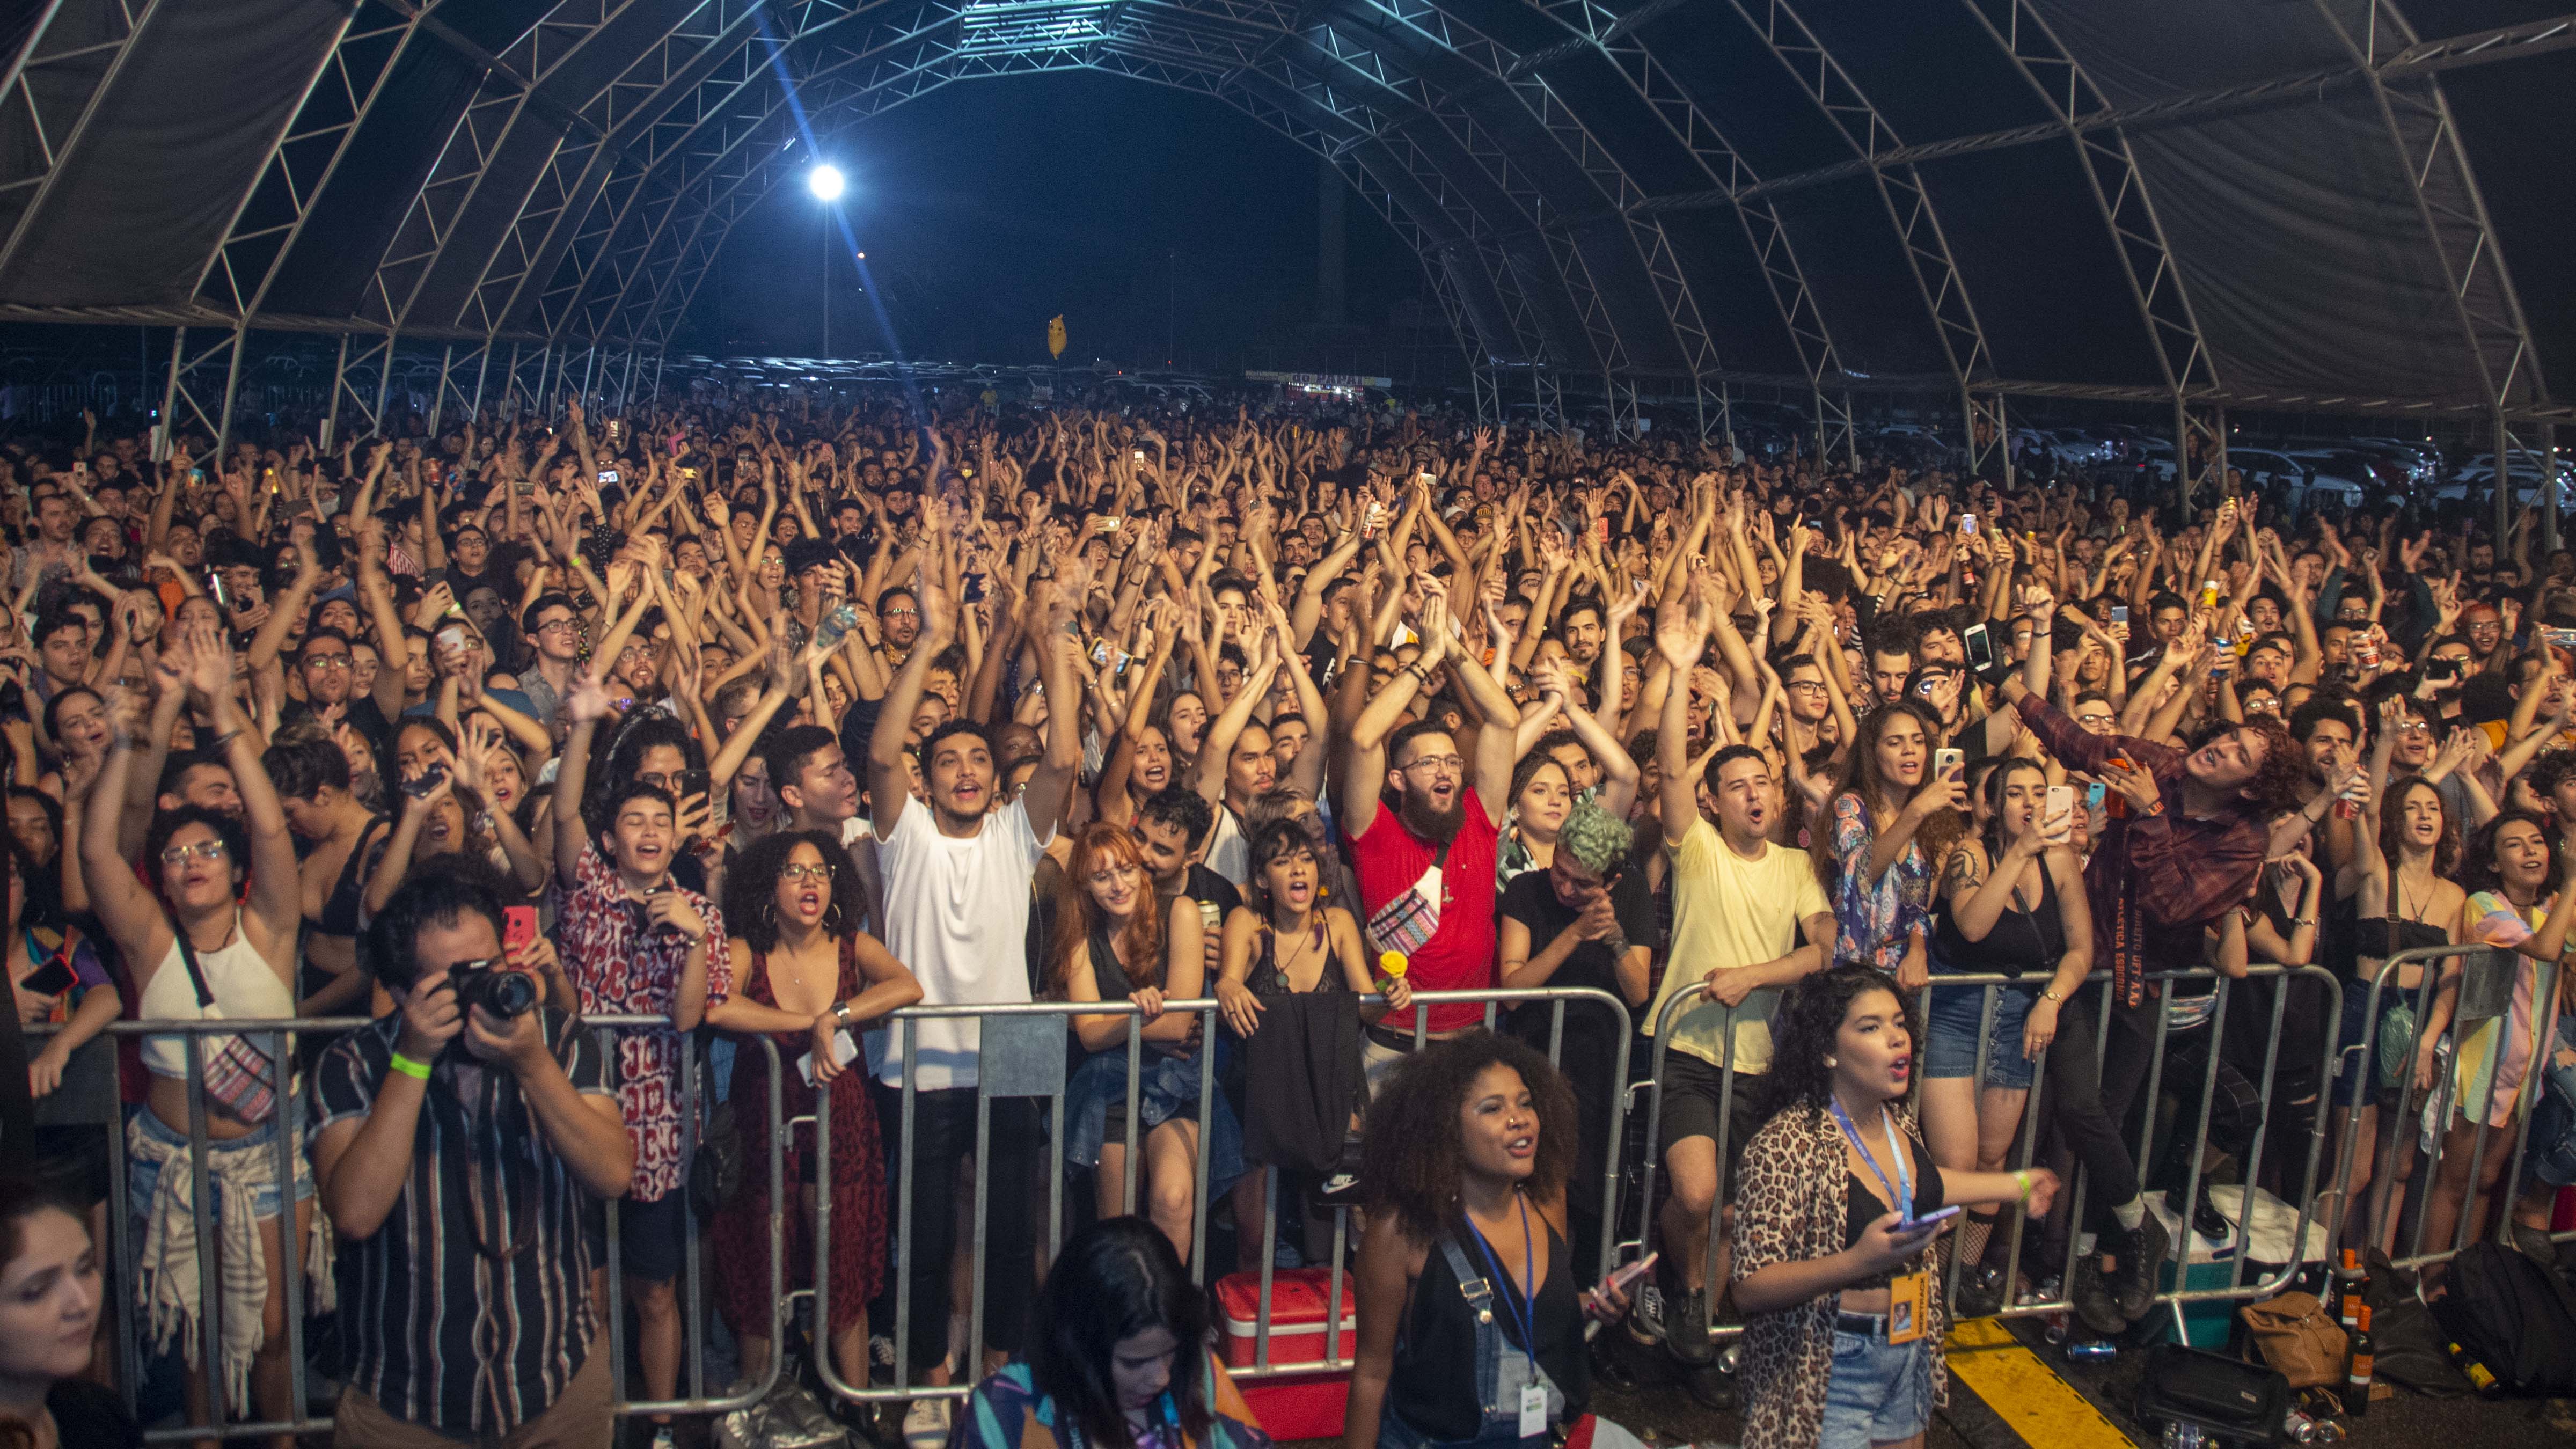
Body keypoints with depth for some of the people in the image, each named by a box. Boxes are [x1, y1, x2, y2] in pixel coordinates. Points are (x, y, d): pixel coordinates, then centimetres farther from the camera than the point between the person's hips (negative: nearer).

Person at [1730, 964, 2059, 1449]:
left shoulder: (1898, 1122, 1)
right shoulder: (1786, 1144, -24)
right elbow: (1750, 1288, -25)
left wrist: (2013, 1185, 32)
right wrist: (1858, 1261, -35)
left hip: (1910, 1353, 8)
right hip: (1832, 1369, -7)